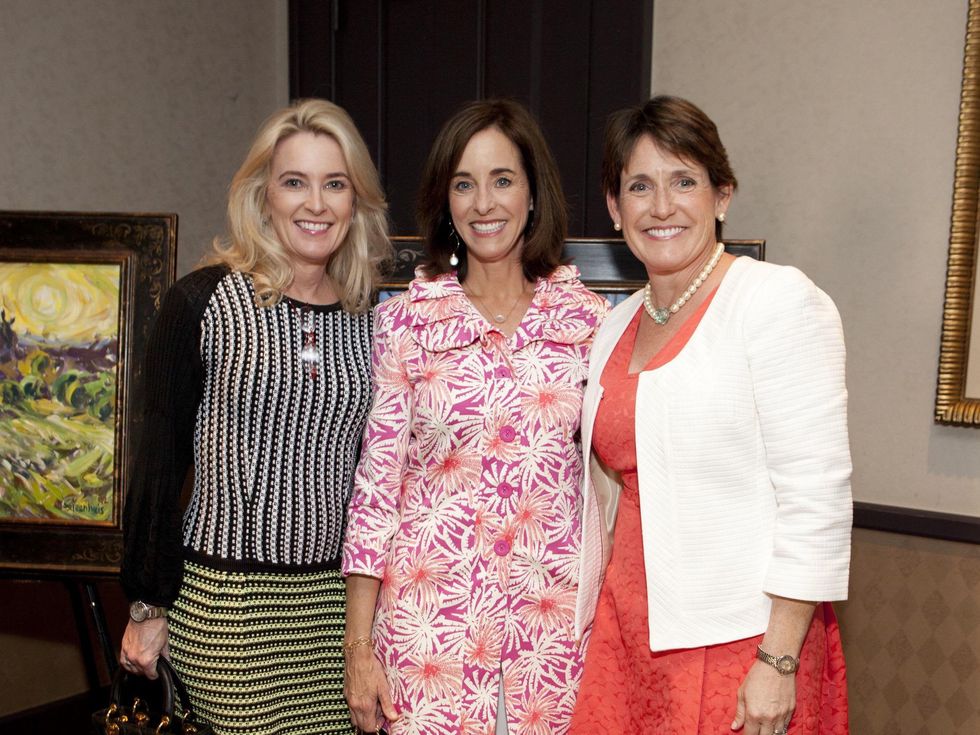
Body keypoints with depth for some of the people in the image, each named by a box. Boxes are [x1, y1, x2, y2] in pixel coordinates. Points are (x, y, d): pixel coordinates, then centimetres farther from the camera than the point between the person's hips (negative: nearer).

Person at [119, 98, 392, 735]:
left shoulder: (370, 318, 5)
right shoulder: (204, 303, -6)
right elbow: (160, 462, -3)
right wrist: (149, 607, -2)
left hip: (339, 602, 4)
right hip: (223, 603, -3)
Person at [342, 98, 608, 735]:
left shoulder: (588, 318, 1)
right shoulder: (404, 321, -3)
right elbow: (376, 481, -2)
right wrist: (358, 646, -3)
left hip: (551, 623, 2)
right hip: (429, 615, -1)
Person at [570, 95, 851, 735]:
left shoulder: (779, 300, -10)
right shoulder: (617, 326, 10)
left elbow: (816, 492, -15)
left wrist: (778, 661, -17)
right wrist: (589, 626, 16)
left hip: (742, 644, -5)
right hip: (628, 637, 6)